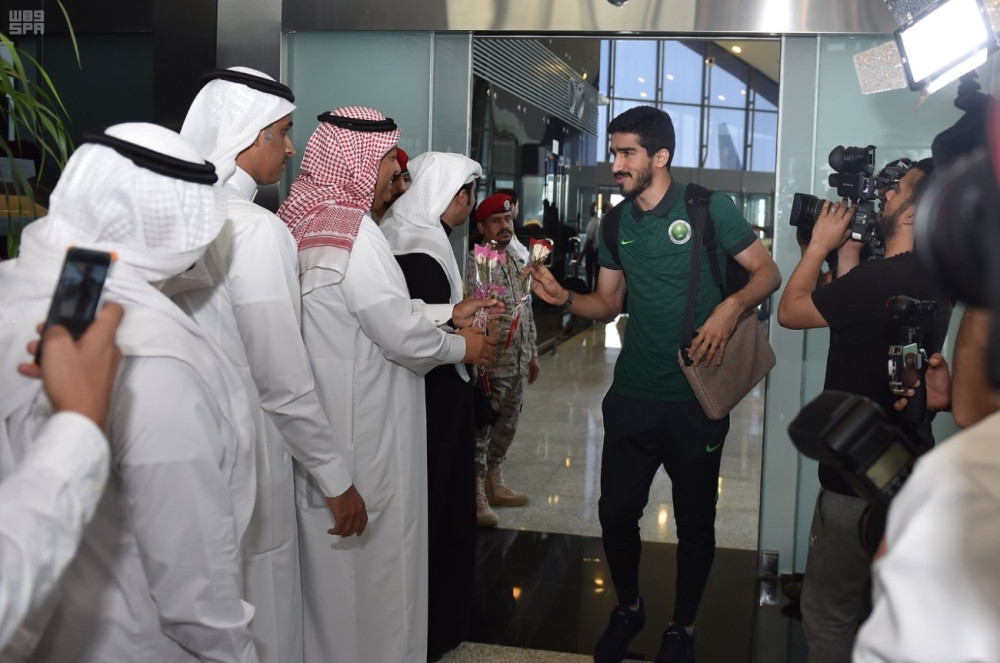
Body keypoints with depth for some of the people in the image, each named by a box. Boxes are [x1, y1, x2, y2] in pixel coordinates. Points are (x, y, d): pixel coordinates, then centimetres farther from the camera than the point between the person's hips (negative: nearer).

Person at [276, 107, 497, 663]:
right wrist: (462, 347, -1)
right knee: (376, 560, 7)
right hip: (363, 431, -9)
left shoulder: (311, 221, 8)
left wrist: (448, 312, 13)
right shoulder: (353, 230, -21)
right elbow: (401, 333, -19)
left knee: (331, 558, 22)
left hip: (325, 426, 9)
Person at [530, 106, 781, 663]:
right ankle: (628, 608, 36)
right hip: (633, 395, 4)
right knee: (616, 513, 9)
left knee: (694, 523, 10)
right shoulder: (616, 224, 7)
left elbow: (768, 272, -4)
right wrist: (564, 298, -8)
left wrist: (730, 307, -23)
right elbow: (608, 305, 12)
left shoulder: (709, 207, -7)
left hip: (697, 395, -4)